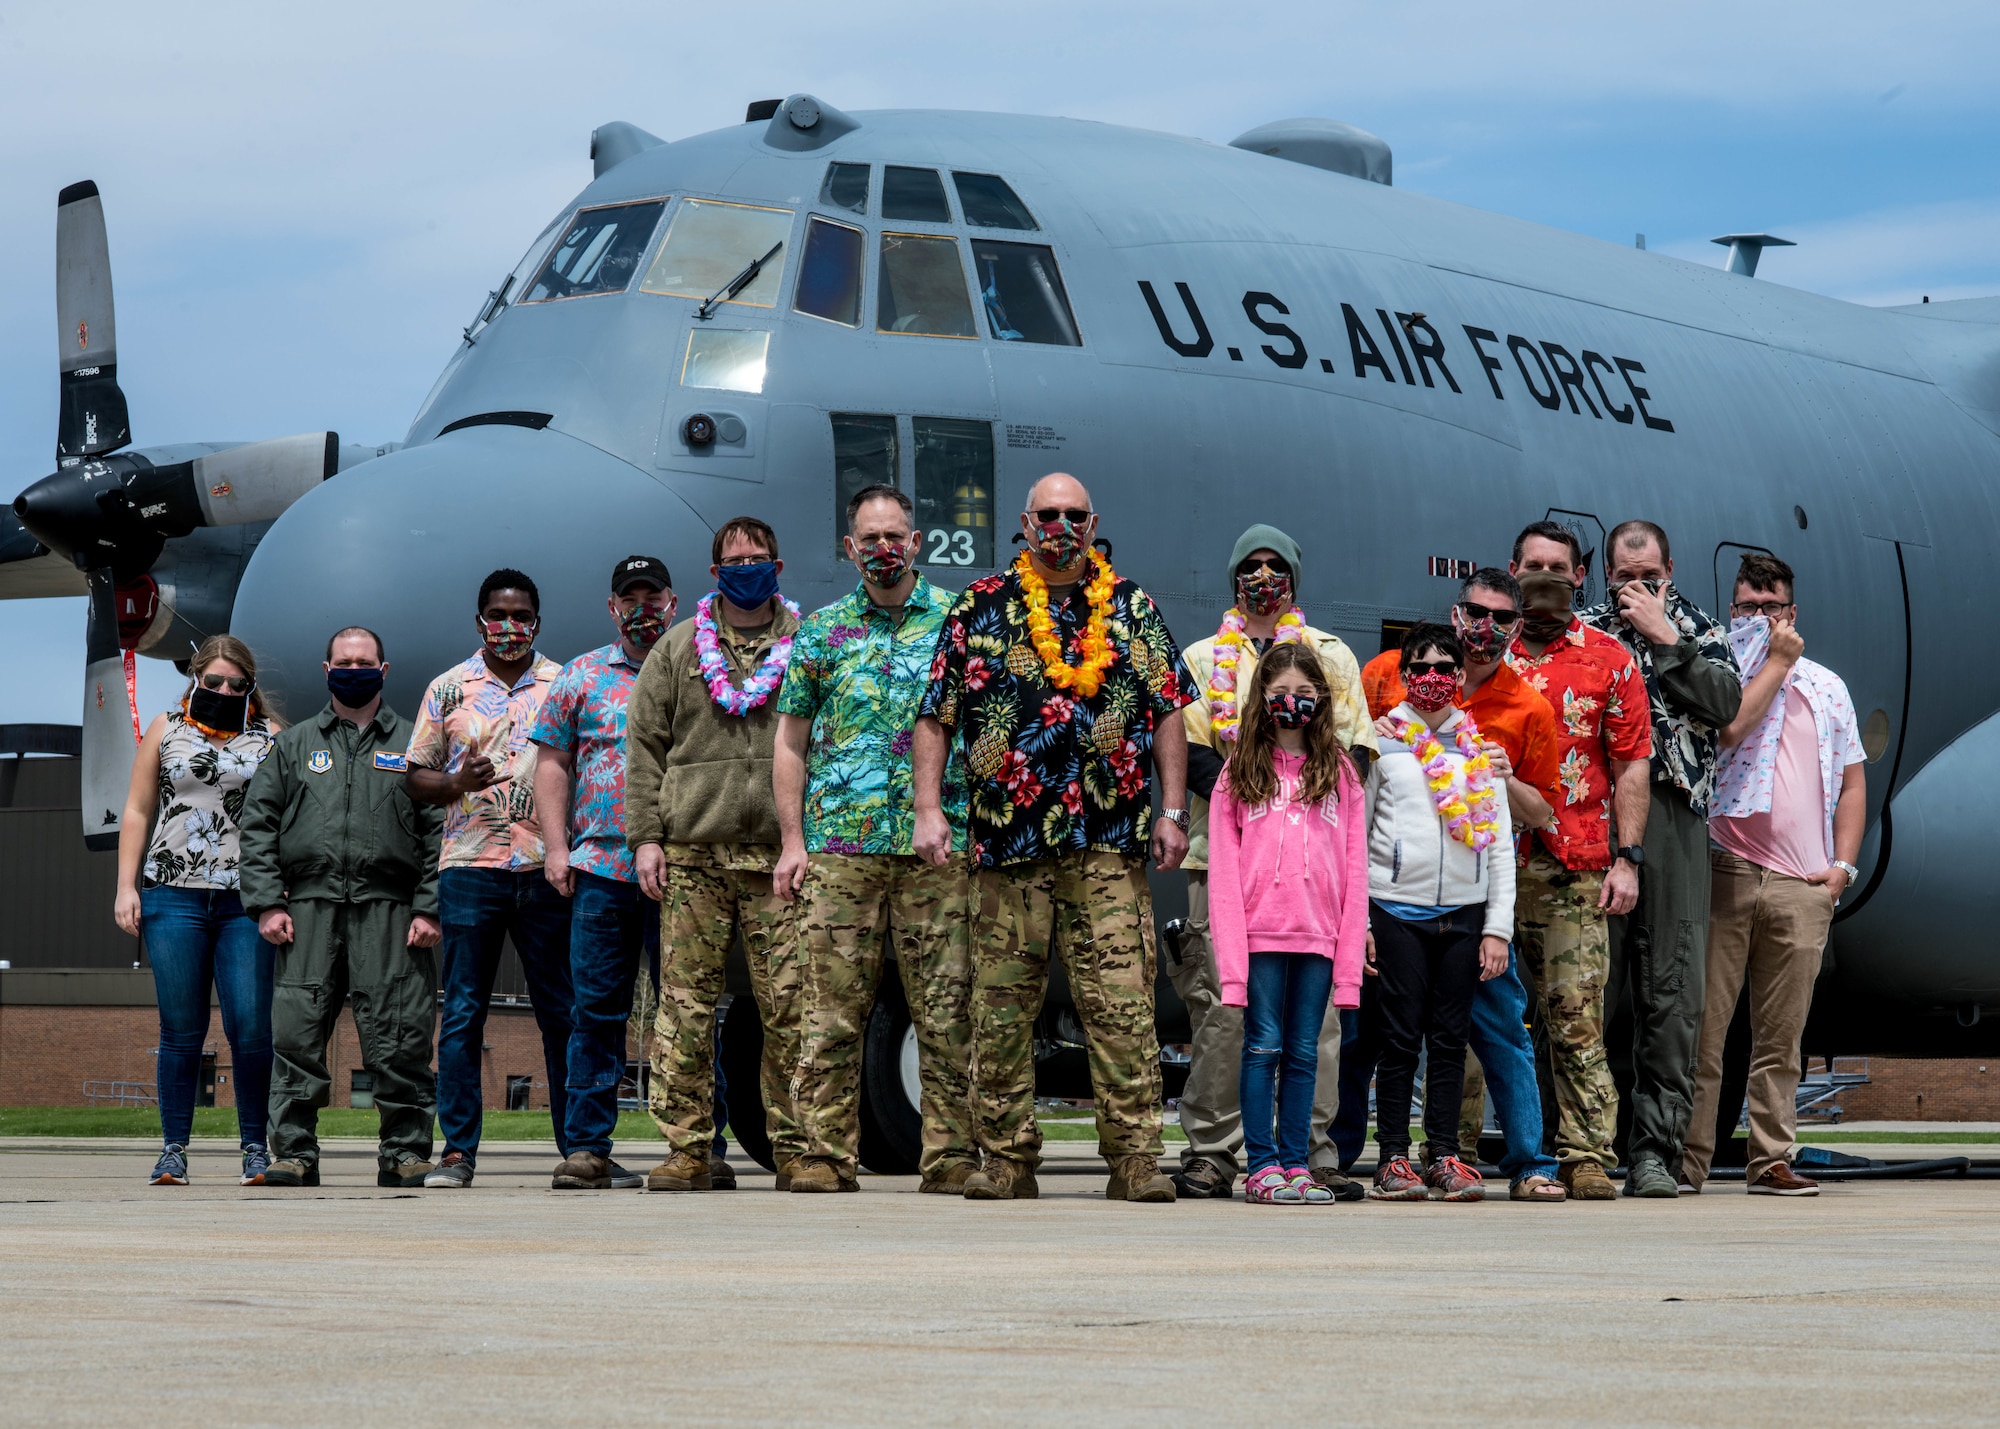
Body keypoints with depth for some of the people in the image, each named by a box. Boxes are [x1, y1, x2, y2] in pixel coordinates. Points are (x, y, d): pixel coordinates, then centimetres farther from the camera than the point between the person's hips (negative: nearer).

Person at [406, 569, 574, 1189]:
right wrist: (456, 782, -11)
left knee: (563, 1014, 3)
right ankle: (457, 1150, 1)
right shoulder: (448, 690, 10)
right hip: (470, 865, 0)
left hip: (548, 867, 0)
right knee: (462, 1013, -2)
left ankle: (579, 1148, 8)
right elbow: (417, 777, 11)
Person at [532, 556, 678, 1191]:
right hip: (601, 867, 1)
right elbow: (552, 764, 13)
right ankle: (586, 1149, 0)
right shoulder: (581, 676, 14)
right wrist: (556, 847, 2)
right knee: (597, 1011, -1)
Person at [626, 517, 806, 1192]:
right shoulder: (677, 649, 14)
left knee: (790, 1008, -4)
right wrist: (645, 835, 1)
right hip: (692, 853, 1)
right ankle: (688, 1147, 2)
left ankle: (795, 1148, 1)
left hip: (782, 857, -1)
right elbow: (644, 744, 11)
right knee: (686, 1007, -2)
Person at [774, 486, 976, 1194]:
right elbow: (790, 744, 13)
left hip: (938, 846, -1)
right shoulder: (821, 631, 13)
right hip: (839, 844, 1)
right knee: (833, 1010, -2)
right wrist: (792, 841, 4)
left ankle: (951, 1155, 3)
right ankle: (827, 1155, 2)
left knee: (946, 1012, -2)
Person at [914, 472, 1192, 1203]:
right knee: (1001, 1009, 1)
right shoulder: (980, 609, 11)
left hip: (1111, 843, 0)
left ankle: (1135, 1156, -6)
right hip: (1007, 839, 0)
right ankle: (1006, 1161, 7)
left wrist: (1172, 811, 4)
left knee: (1123, 1005, -7)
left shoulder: (1132, 608, 14)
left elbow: (1168, 712, 12)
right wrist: (929, 808, 0)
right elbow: (936, 716, 10)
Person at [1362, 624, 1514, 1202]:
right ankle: (1394, 1159, 1)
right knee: (1401, 1036, -4)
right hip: (1396, 909, -2)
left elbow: (1501, 843, 12)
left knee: (1450, 1036, 3)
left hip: (1465, 911, 2)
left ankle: (1445, 1157, 8)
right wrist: (1355, 923, -2)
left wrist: (1499, 927, 4)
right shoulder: (1381, 740, 6)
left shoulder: (1481, 746, 12)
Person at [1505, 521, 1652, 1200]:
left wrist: (1627, 858, -4)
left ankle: (1588, 1159, -7)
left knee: (1575, 1015, -7)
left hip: (1574, 866, -2)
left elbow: (1631, 764, 6)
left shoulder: (1609, 660, 9)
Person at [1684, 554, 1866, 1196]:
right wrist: (1776, 662, -3)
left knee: (1781, 1034, 3)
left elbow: (1853, 781, 19)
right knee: (1704, 1023, -6)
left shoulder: (1827, 687, 18)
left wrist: (1843, 864, 6)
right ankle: (1687, 1161, -4)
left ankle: (1771, 1161, 6)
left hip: (1802, 884, 3)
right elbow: (1729, 725, -15)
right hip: (1724, 871, -3)